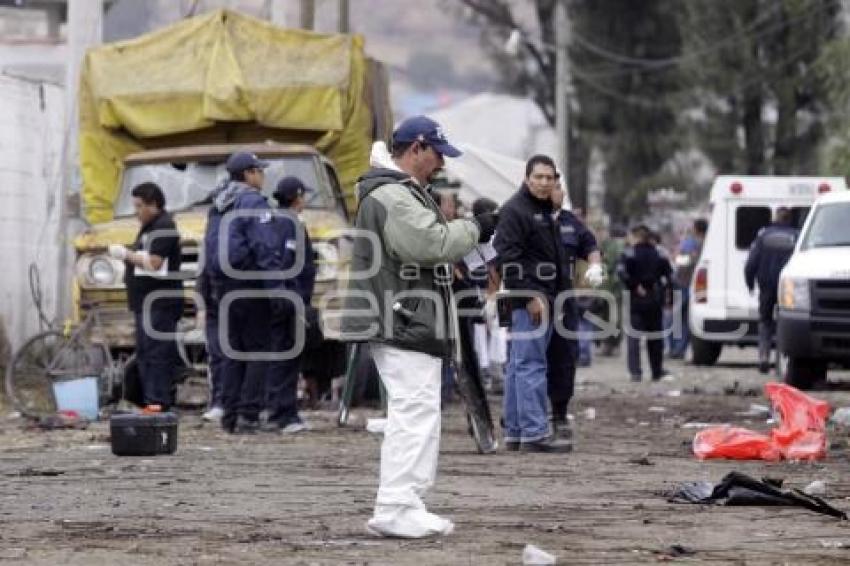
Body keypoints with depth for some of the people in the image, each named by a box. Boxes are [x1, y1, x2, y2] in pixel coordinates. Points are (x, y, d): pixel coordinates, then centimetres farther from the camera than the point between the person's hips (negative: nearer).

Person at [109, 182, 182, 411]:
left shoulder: (164, 227, -12)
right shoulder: (150, 227, 20)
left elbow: (154, 262, -20)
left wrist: (127, 254, -12)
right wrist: (126, 255, 12)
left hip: (160, 304, -11)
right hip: (147, 303, 11)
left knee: (157, 353, -13)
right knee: (145, 354, 12)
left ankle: (157, 401, -16)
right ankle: (149, 401, 15)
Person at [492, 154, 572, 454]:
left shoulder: (546, 212, 20)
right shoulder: (514, 210, -10)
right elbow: (508, 257, -17)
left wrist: (558, 293, 21)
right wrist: (530, 296, -20)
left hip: (542, 297, 10)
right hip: (527, 298, -10)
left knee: (519, 366, 11)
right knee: (531, 364, -12)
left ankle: (514, 432, 14)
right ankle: (534, 432, -16)